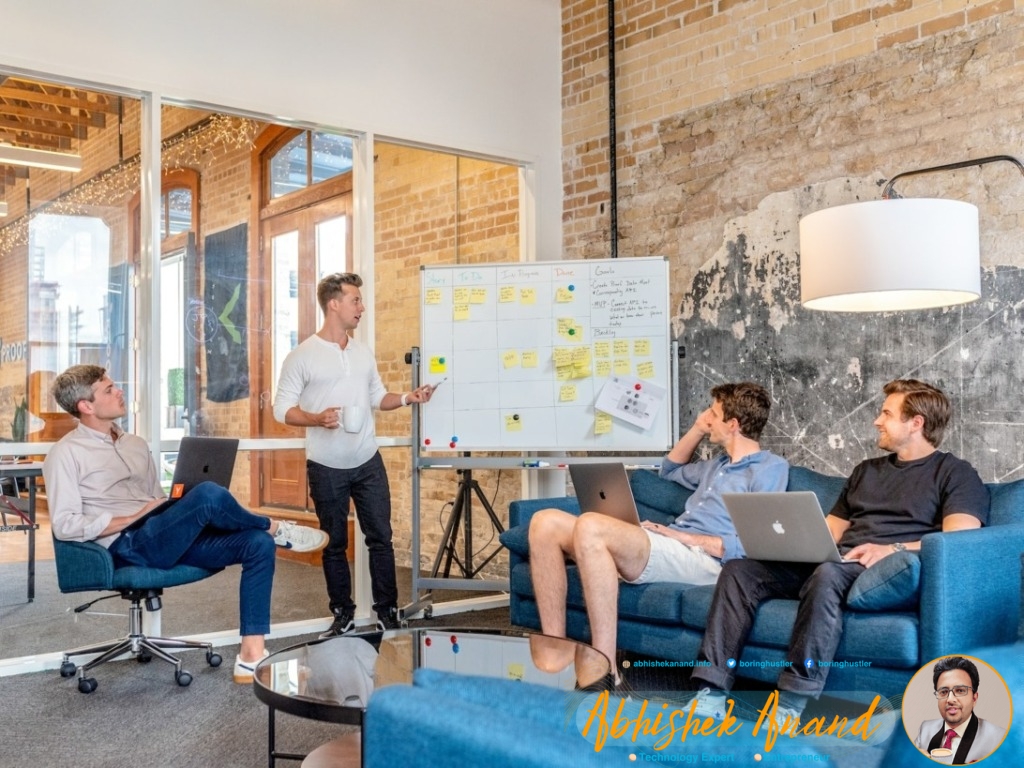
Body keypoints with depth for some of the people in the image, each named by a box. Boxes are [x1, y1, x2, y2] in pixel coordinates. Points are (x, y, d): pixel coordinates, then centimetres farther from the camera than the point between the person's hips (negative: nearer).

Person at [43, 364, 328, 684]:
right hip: (127, 545, -8)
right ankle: (275, 528, -2)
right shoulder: (66, 454, -1)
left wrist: (179, 515, 2)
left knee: (258, 544, -14)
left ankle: (251, 657, -18)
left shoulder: (135, 444, 22)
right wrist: (134, 518, -14)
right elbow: (65, 526, -11)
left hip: (167, 539, 8)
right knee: (208, 494, -32)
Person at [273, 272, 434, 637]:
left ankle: (387, 612, 16)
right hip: (326, 468, -4)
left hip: (368, 462, 4)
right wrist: (317, 419, -25)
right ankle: (343, 615, 22)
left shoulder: (364, 352, 8)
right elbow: (282, 408, -8)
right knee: (334, 544, 9)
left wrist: (407, 398, -2)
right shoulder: (301, 356, -8)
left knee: (381, 537, 5)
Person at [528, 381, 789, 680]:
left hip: (703, 559, -9)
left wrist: (687, 537, -11)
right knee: (546, 523, -10)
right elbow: (670, 470, 47)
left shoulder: (770, 467, 2)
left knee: (590, 526, -34)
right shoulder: (719, 464, 28)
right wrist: (698, 429, 32)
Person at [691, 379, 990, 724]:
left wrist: (893, 548, -24)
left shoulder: (955, 473, 7)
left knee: (827, 574, -40)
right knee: (739, 569, -15)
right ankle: (712, 692, -24)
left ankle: (791, 705, -39)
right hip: (836, 562, 7)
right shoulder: (866, 470, 29)